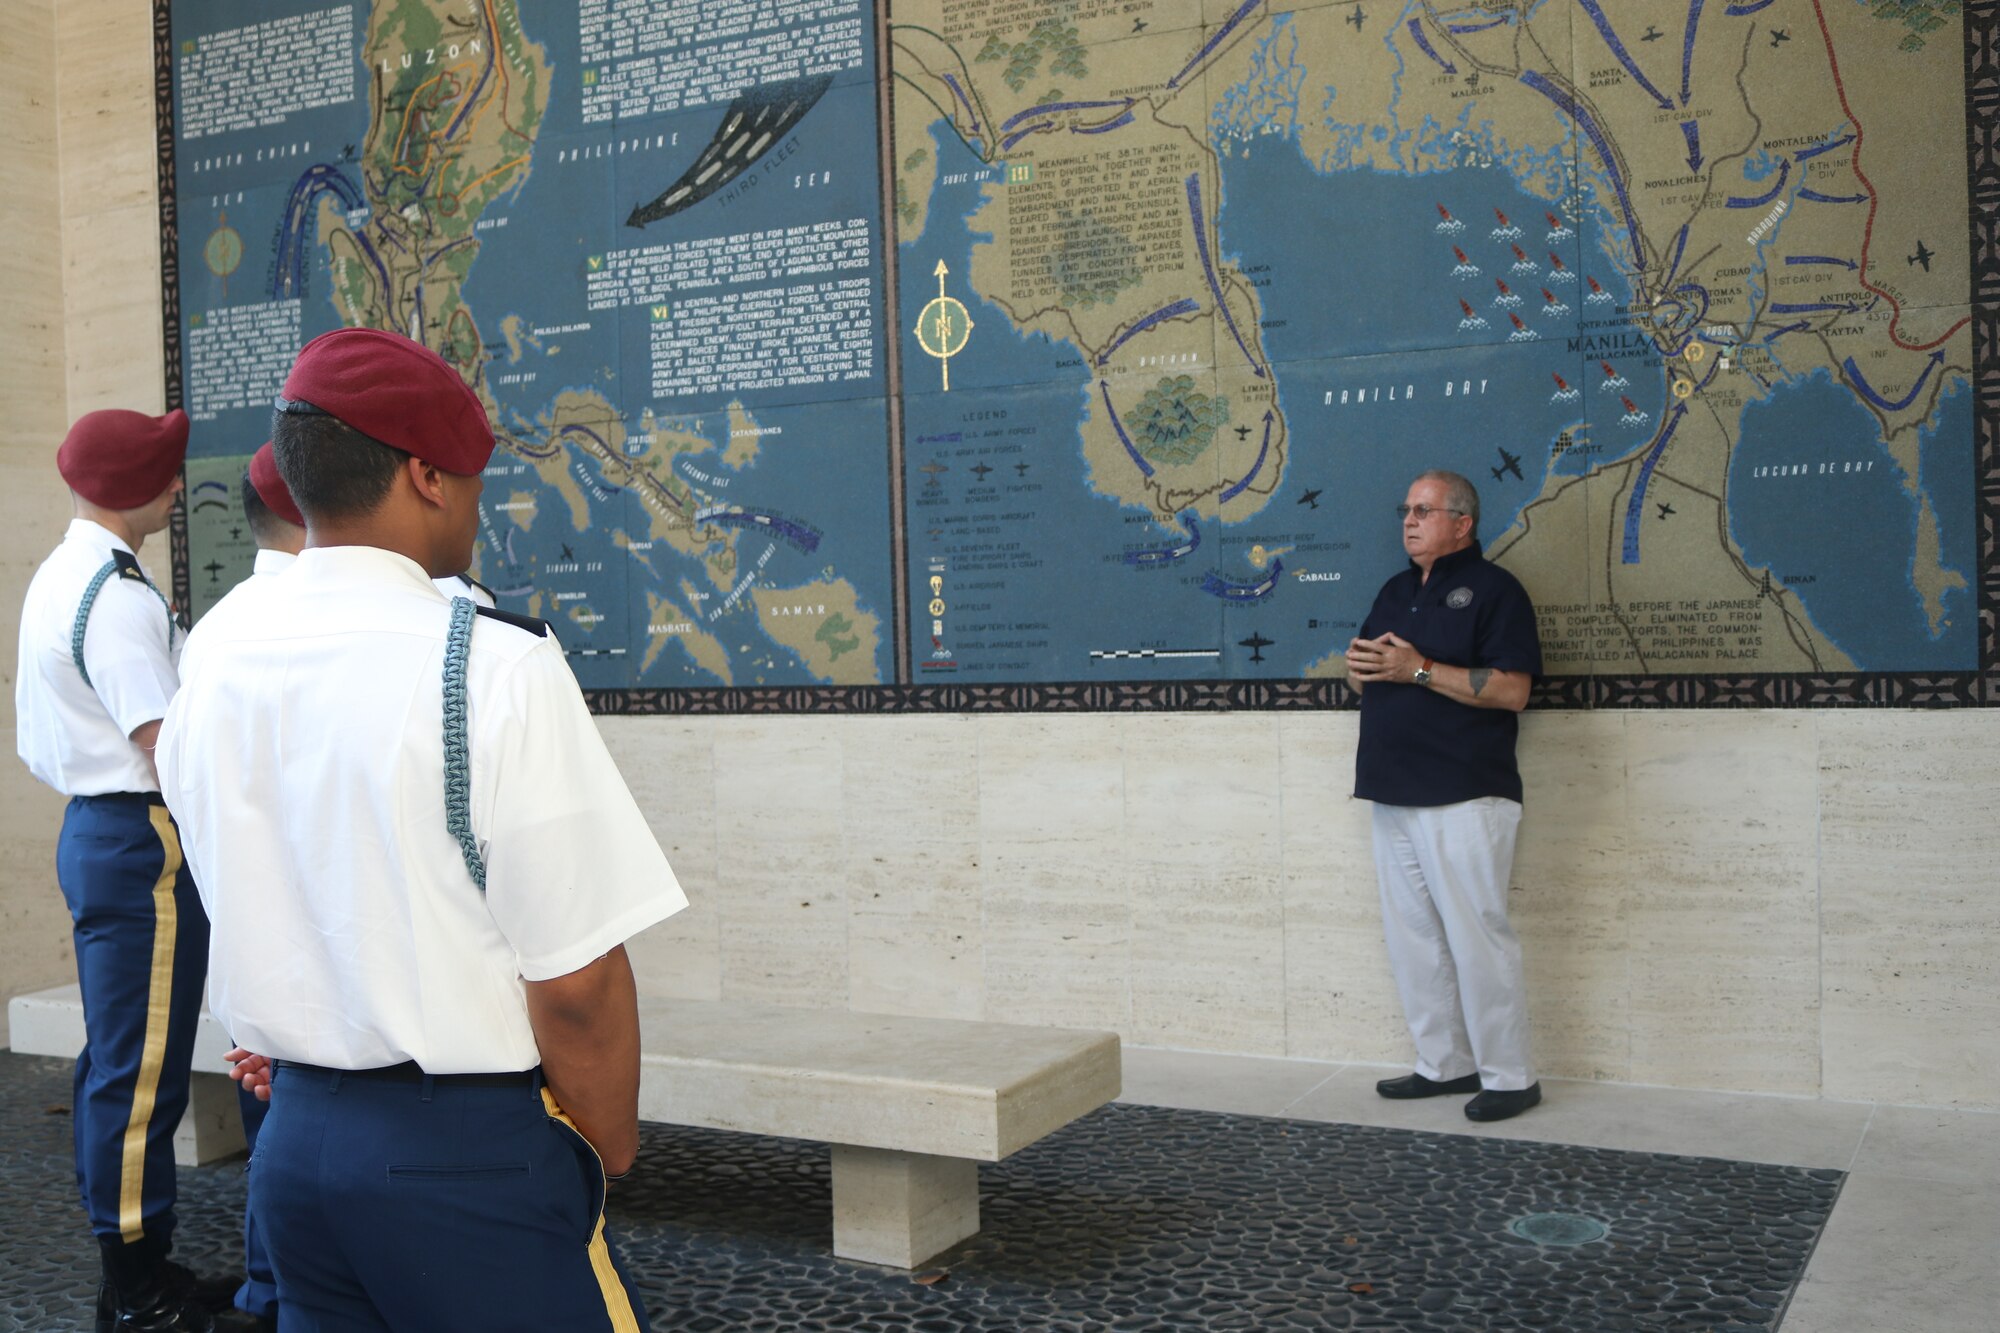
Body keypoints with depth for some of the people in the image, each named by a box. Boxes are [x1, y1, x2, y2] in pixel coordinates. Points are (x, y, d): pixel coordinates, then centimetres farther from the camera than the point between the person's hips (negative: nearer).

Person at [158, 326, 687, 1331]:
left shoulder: (211, 655, 2)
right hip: (466, 1154, -7)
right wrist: (607, 1156, -3)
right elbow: (578, 984, -18)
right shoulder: (495, 668, -19)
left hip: (290, 1134, 7)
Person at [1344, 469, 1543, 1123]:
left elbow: (1511, 689, -15)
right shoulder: (1395, 592, 19)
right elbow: (1363, 676, 23)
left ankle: (1509, 1077, 5)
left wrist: (1418, 669, -18)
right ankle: (1443, 1064, 20)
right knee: (1411, 936, 10)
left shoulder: (1493, 589, -5)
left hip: (1465, 798, -8)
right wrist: (1362, 664, -1)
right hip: (1395, 794, 8)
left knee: (1477, 936, -6)